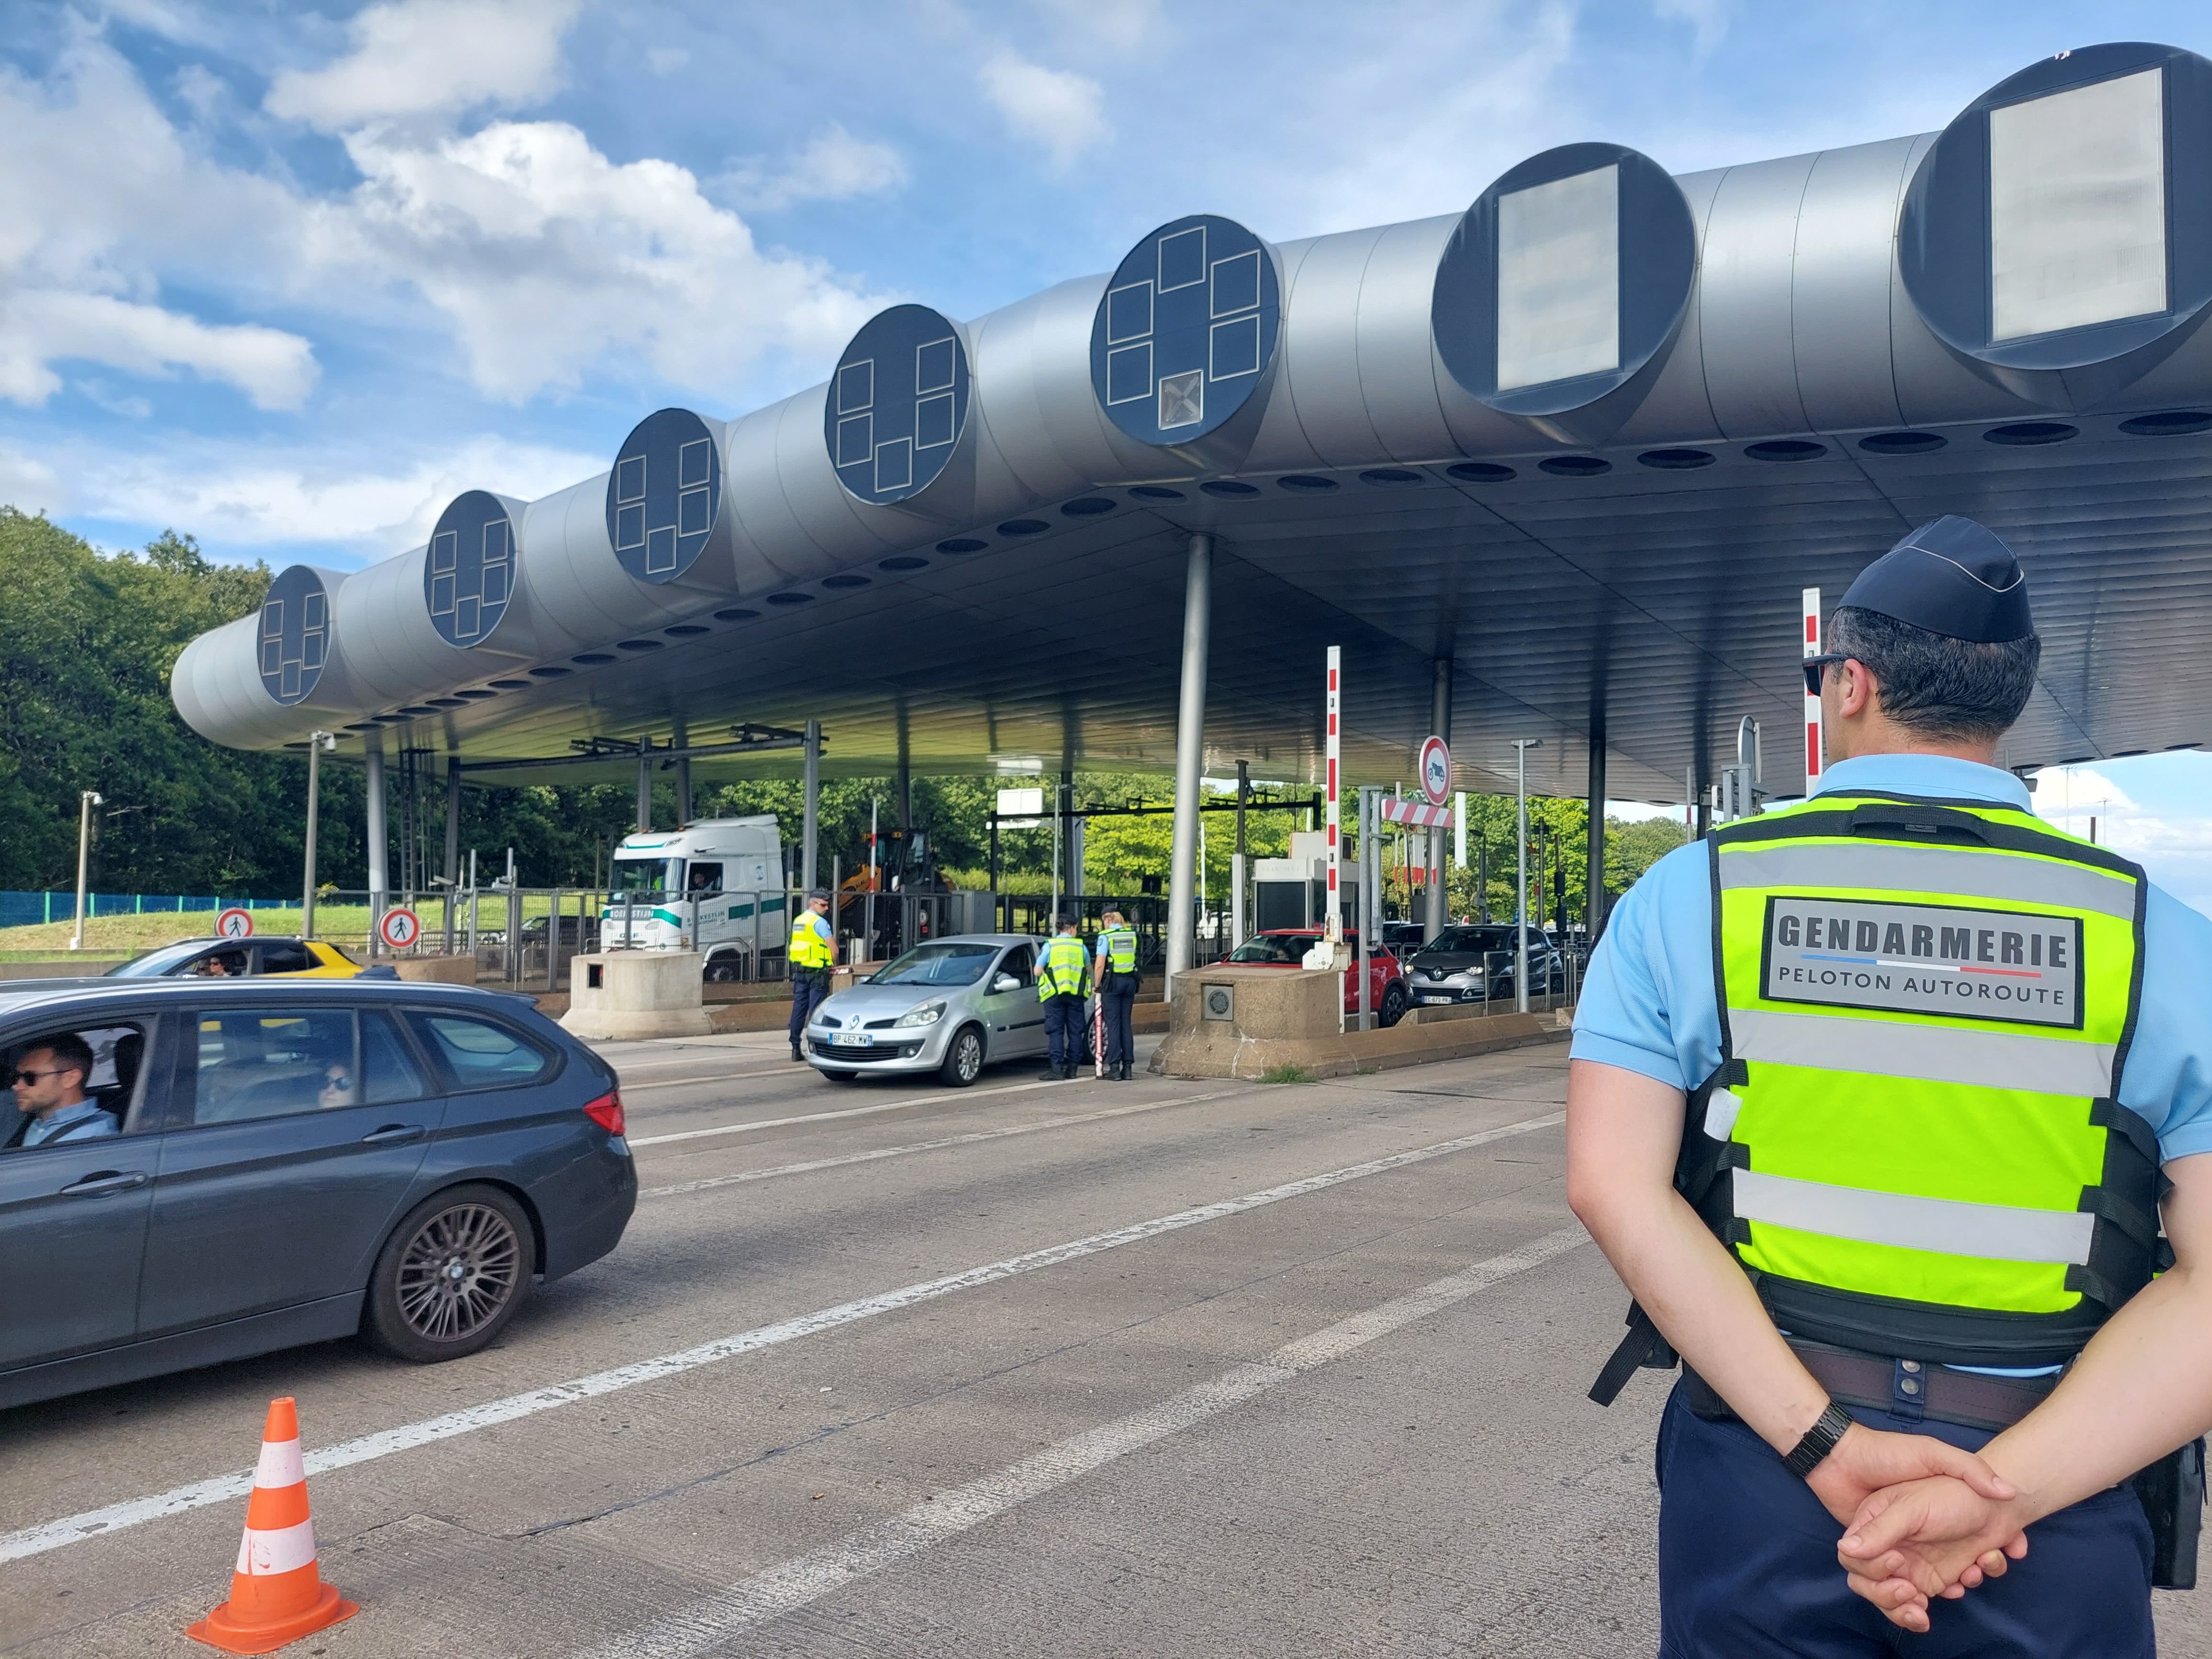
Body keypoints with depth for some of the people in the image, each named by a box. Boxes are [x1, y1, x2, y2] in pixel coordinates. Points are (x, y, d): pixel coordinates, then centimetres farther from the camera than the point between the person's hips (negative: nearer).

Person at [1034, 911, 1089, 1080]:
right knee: (1075, 1030, 9)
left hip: (1054, 993, -2)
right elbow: (1089, 969, 19)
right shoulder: (1081, 946, 7)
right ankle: (1072, 1067, 11)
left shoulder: (1050, 945, 1)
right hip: (1076, 994, 2)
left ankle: (1057, 1068, -9)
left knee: (1056, 1030, -1)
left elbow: (1038, 971, 0)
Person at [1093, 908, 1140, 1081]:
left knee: (1113, 1024, -1)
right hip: (1130, 981, 5)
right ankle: (1128, 1067, 10)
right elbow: (1134, 958, 10)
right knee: (1125, 1024, 10)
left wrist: (1097, 984, -2)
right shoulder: (1132, 934, 7)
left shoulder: (1105, 936, -8)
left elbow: (1100, 964, -12)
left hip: (1112, 982, -5)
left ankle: (1115, 1068, -3)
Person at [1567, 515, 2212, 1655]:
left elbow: (1613, 1187, -14)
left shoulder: (1686, 896, -5)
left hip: (1756, 1469, 0)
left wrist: (1823, 1443, -16)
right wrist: (2003, 1491, -16)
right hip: (2052, 1516, 1)